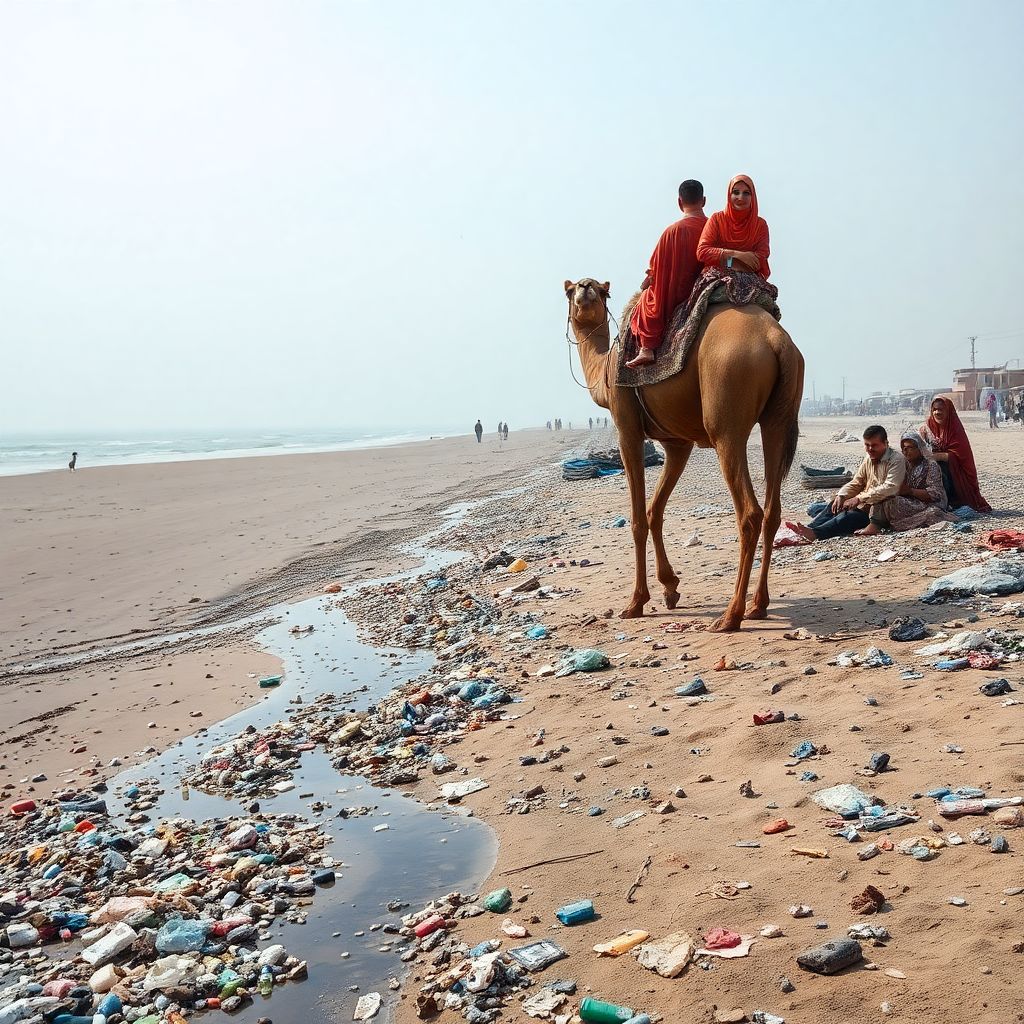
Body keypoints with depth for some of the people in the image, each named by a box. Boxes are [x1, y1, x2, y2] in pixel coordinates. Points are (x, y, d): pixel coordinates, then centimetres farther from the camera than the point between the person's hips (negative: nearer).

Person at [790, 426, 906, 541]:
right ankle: (808, 530, -31)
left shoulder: (896, 460, -11)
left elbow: (890, 488, -24)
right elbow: (856, 483, 15)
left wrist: (859, 498, -28)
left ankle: (815, 533, -50)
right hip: (864, 505, 8)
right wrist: (841, 496, -7)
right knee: (834, 508, -13)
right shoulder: (869, 458, 15)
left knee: (850, 516, -31)